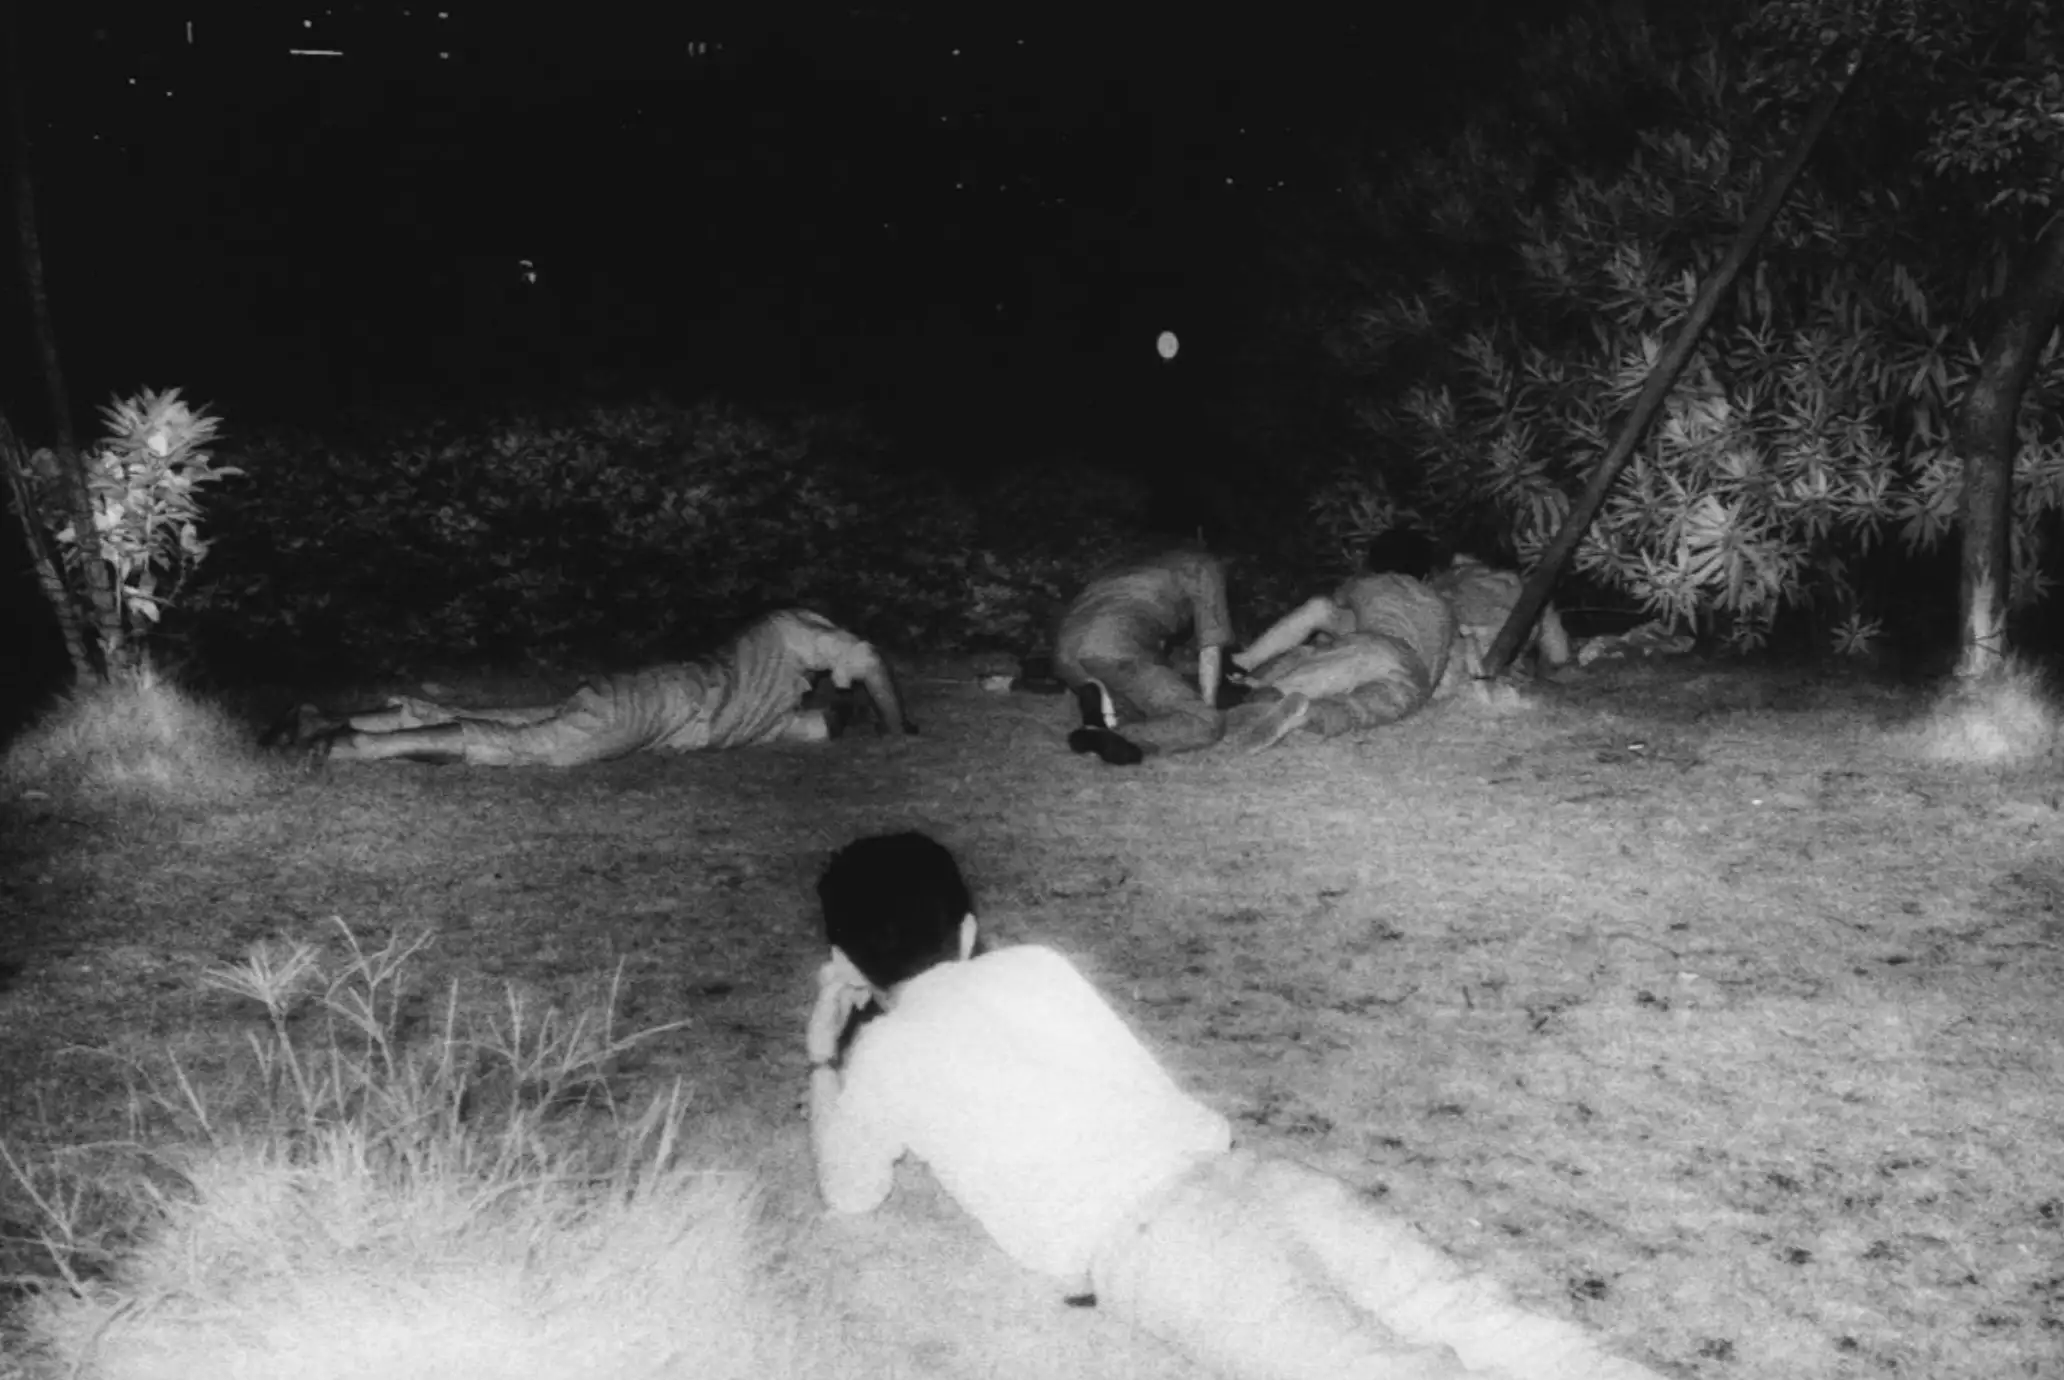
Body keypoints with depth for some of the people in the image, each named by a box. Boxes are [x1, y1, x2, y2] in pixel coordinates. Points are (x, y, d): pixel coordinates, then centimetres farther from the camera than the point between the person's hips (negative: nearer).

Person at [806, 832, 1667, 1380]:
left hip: (1147, 1246, -6)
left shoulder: (883, 1062, 13)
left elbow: (850, 1194, 31)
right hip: (1243, 1174, 6)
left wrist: (822, 1058, 41)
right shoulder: (1035, 967, 26)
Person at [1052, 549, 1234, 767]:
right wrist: (1208, 706, 19)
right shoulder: (1206, 567, 21)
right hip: (1114, 647, -8)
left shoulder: (1150, 569, 41)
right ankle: (1114, 742, -26)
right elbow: (1210, 646, 14)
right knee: (1206, 724, -5)